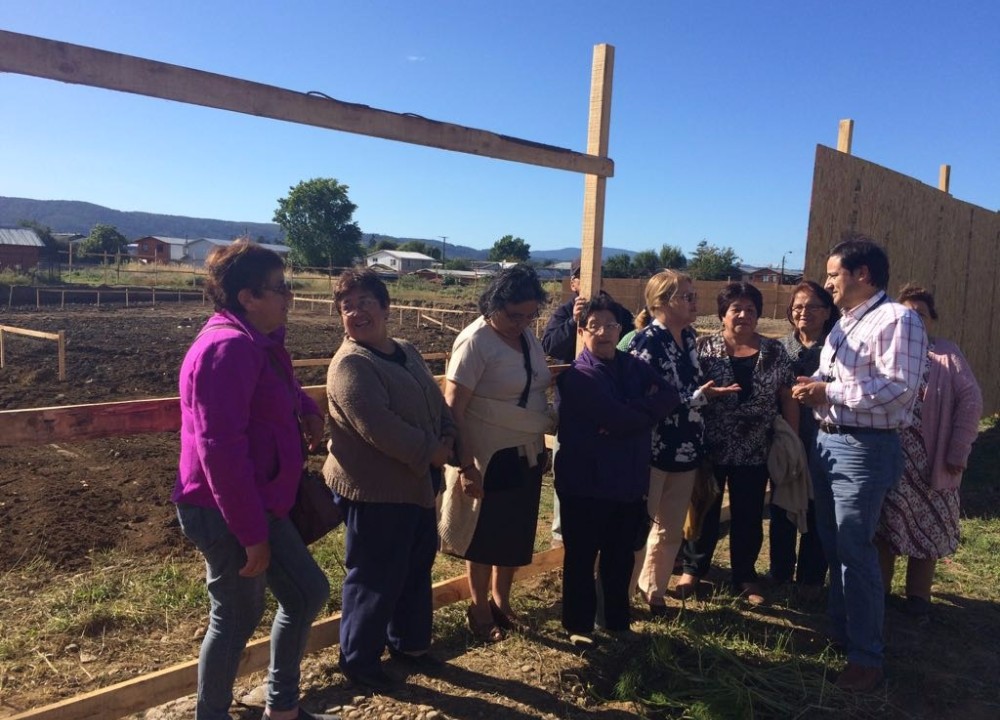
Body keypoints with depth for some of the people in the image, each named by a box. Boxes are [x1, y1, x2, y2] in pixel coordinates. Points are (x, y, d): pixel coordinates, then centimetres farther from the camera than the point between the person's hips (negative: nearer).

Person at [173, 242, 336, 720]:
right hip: (226, 514, -10)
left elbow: (276, 388, 33)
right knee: (238, 618, 6)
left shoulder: (257, 341, 10)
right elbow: (221, 449, -28)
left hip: (257, 505, 11)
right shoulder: (229, 347, -23)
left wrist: (306, 409, 11)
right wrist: (251, 533, -24)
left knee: (307, 592, 17)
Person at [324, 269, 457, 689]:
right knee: (375, 578, 4)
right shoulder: (349, 365, -18)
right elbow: (378, 427, -27)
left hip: (418, 483, 9)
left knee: (416, 569, 20)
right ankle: (358, 659, 24)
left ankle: (409, 644, 39)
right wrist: (430, 451, -19)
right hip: (374, 490, -9)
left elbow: (436, 401, 14)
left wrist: (447, 439, -5)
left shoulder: (407, 352, 10)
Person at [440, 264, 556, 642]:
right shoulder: (475, 341, -19)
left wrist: (543, 443, 14)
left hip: (527, 454, 7)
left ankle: (500, 600, 39)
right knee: (486, 536, 10)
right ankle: (479, 609, 30)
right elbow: (453, 409, -20)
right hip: (489, 457, -7)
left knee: (517, 534, 18)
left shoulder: (527, 336, 3)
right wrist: (465, 465, -22)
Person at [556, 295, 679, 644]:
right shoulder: (577, 376, -14)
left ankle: (617, 621, 35)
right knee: (581, 558, 9)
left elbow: (670, 397, -8)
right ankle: (578, 625, 26)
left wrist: (630, 414, -21)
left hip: (629, 481, 6)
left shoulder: (633, 366, 6)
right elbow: (619, 418, -24)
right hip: (586, 483, -5)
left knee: (620, 557, 18)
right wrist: (646, 407, -6)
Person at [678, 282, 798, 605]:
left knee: (749, 517, 12)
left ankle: (745, 577, 30)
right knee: (705, 510, 11)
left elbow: (788, 399, 3)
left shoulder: (775, 351, 2)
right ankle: (693, 568, 30)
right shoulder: (705, 348, -4)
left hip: (754, 452, 2)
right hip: (709, 448, -1)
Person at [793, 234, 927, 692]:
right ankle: (839, 631, 33)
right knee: (832, 546, 17)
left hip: (864, 449, -9)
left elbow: (899, 389, -23)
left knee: (855, 552, -2)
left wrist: (829, 391, -21)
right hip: (827, 442, 9)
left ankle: (867, 657, 12)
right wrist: (812, 387, 0)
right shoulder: (843, 324, 16)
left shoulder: (896, 320, -13)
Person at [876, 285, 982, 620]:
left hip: (930, 462, -1)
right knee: (882, 527, 10)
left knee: (926, 528, 10)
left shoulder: (947, 353, -1)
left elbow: (971, 401, -4)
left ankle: (918, 595, 26)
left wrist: (957, 453, -9)